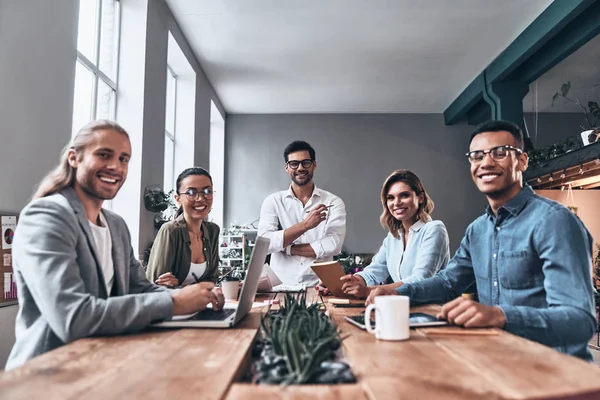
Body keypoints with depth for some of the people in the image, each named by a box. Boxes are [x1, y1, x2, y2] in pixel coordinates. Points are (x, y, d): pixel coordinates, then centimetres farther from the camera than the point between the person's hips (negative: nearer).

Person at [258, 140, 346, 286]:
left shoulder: (333, 202, 3)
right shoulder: (273, 201, 5)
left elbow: (333, 245, -10)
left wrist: (285, 247, -7)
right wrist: (304, 225, -15)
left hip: (318, 285, 0)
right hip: (280, 285, 0)